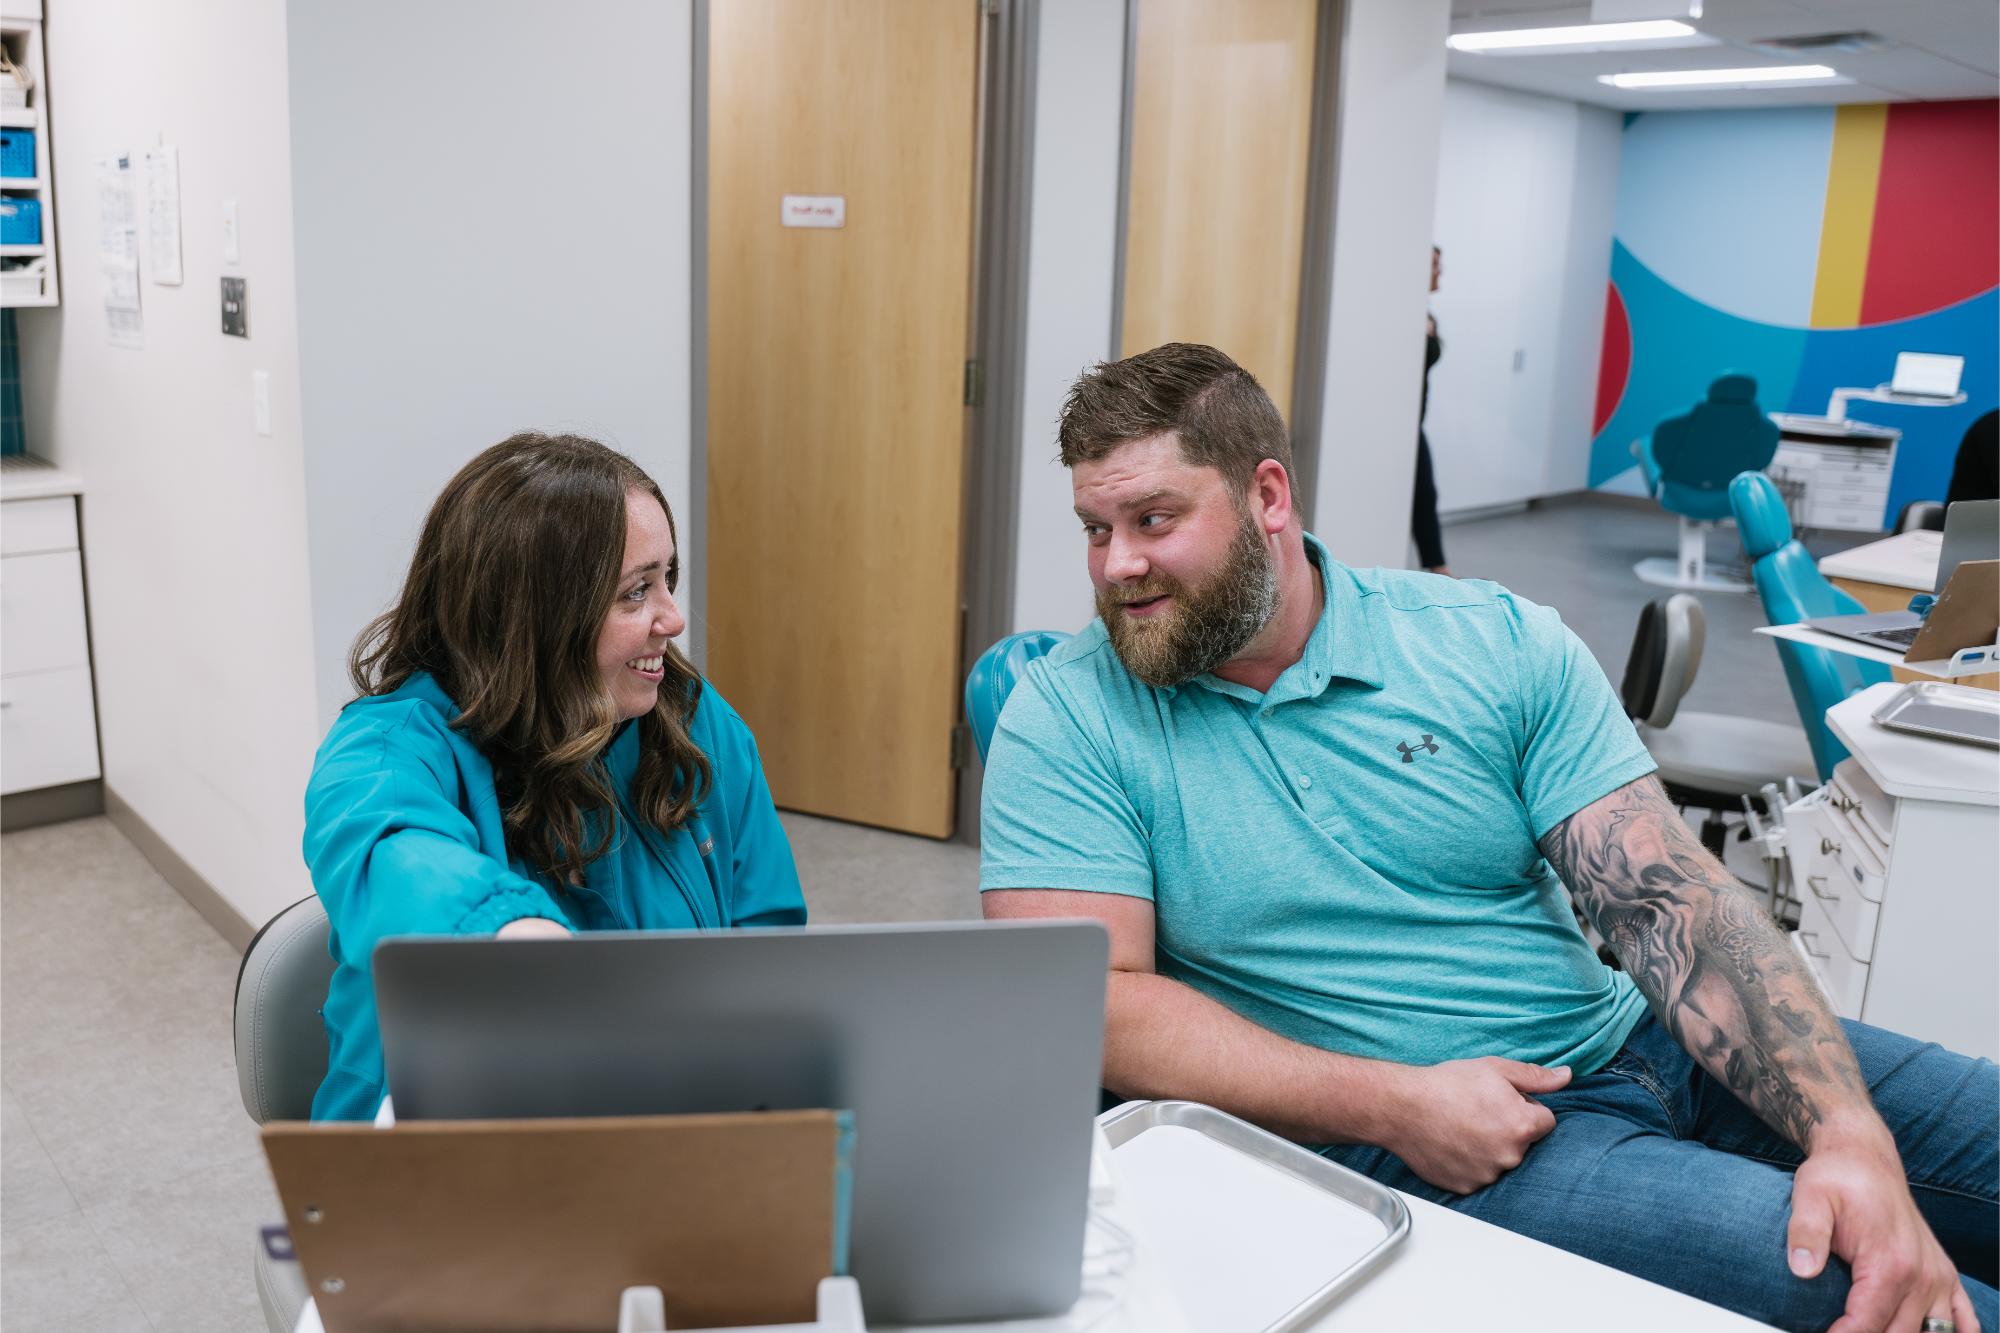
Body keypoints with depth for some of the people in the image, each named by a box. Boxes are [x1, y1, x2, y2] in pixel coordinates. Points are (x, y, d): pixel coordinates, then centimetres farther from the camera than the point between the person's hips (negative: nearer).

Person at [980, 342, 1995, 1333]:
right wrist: (1397, 1106, -20)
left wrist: (1853, 1136, -19)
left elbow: (1672, 902, -5)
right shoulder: (1065, 719, -7)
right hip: (1396, 1142, -3)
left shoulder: (1500, 644, -1)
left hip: (1626, 1040, 4)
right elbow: (1085, 1003, -14)